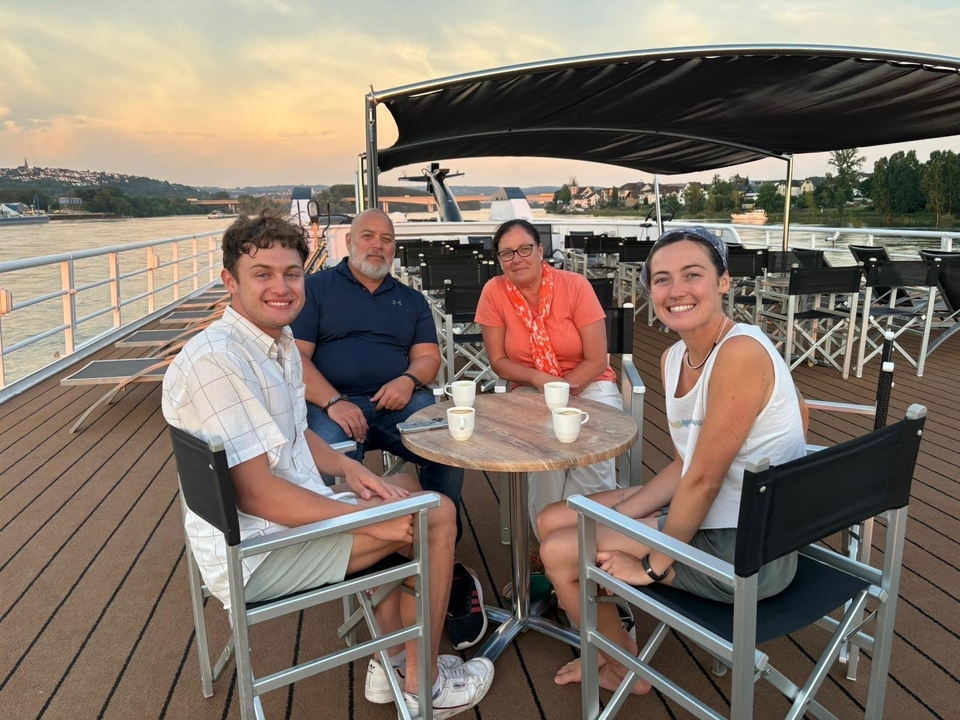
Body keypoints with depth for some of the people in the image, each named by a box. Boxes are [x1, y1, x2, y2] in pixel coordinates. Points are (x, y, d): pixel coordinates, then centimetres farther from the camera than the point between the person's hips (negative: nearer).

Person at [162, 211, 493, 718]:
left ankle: (390, 662, 22)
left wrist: (349, 469, 1)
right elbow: (256, 492, -27)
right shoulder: (215, 361, -25)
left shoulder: (281, 342, 6)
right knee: (434, 515, -9)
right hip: (256, 554, -10)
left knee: (408, 487, 19)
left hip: (290, 512, 10)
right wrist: (370, 520, -21)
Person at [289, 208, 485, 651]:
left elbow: (428, 356, 14)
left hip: (398, 401, 2)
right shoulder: (316, 288, 13)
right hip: (332, 403, -2)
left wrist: (409, 380, -11)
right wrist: (334, 402, -15)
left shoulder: (411, 299, 24)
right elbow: (296, 356, 1)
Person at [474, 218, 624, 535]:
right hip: (529, 391, 1)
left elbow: (596, 361, -10)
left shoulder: (575, 286, -11)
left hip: (587, 385, 0)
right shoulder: (494, 292, -6)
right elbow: (498, 361, -2)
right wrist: (539, 379, -18)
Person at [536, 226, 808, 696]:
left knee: (558, 551, -1)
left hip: (745, 552, -8)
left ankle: (625, 668, 26)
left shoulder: (741, 353, -25)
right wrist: (616, 519, 1)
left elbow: (703, 480, -23)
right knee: (552, 521, 10)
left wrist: (656, 563, -12)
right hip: (704, 514, 8)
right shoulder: (673, 358, 2)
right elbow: (684, 466, 8)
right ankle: (609, 637, 32)